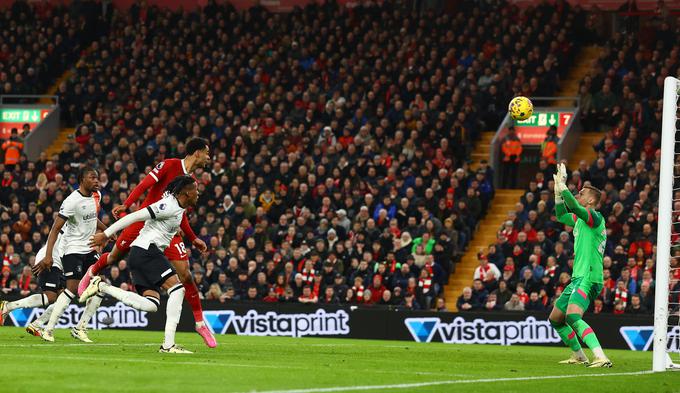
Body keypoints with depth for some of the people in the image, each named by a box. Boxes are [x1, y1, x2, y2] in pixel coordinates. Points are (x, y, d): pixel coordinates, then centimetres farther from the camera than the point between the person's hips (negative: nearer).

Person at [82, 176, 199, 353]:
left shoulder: (178, 209, 16)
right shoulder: (169, 206, -13)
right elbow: (137, 216, -16)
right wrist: (106, 234, -16)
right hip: (147, 250, -10)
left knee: (151, 305, -4)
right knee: (177, 288, -16)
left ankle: (102, 287, -1)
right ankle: (168, 344, -20)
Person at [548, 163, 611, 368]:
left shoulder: (596, 218, -9)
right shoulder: (581, 219, 18)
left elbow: (574, 207, -27)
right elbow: (562, 215, 33)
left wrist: (562, 186, -21)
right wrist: (558, 189, 22)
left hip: (588, 279, -10)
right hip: (578, 278, 10)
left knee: (573, 317, -29)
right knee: (555, 319, 18)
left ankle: (601, 358, -39)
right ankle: (579, 356, 28)